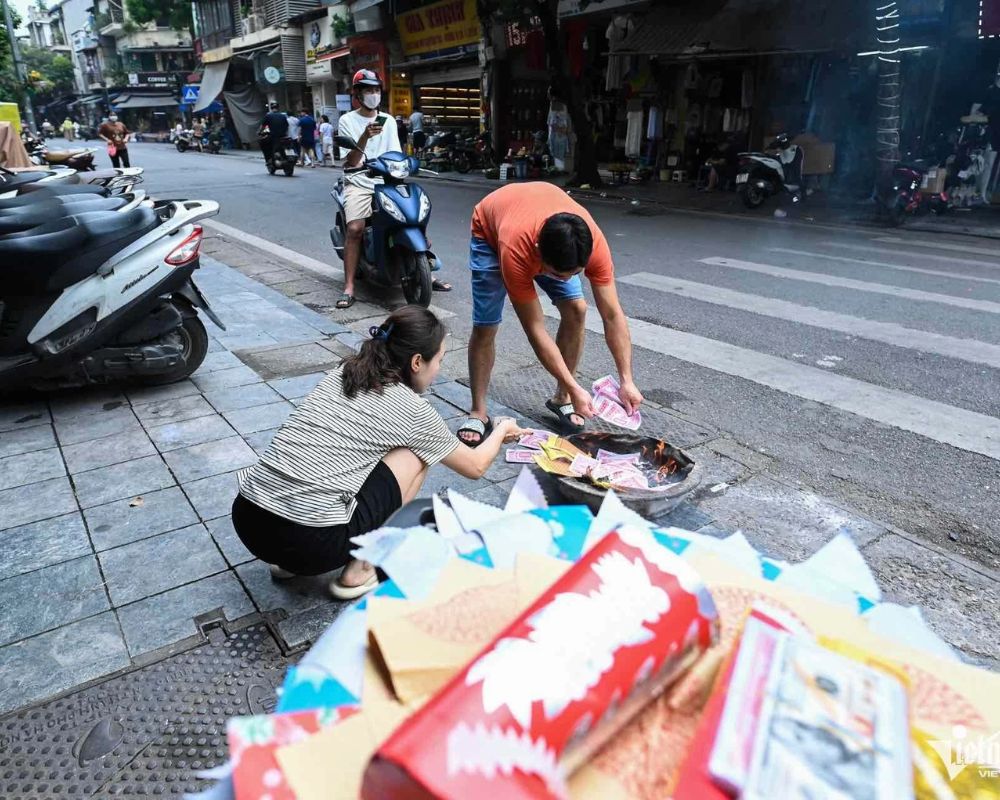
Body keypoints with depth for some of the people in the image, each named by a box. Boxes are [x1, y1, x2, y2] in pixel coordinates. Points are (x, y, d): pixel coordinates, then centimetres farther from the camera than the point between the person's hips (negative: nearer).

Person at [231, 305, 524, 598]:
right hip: (312, 542, -6)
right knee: (416, 453, 9)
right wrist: (501, 430, 33)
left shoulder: (341, 373, 14)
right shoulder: (412, 410, -2)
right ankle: (361, 569, 11)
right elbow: (475, 466, 12)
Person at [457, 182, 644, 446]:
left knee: (576, 310, -11)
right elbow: (535, 329, -37)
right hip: (491, 228, -3)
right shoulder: (515, 251, -45)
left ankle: (561, 398, 6)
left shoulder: (592, 242, -36)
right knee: (484, 327, -12)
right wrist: (575, 388, -34)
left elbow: (612, 315, -28)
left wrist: (627, 380, -32)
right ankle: (478, 413, 5)